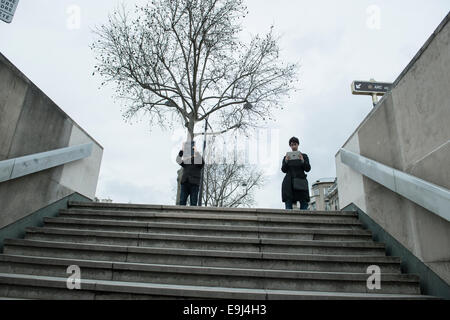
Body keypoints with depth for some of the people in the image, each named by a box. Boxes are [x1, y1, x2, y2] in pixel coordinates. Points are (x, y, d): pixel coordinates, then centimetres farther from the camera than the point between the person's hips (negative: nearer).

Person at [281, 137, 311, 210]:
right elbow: (283, 170, 8)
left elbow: (308, 169, 5)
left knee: (304, 205, -12)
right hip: (289, 183, 0)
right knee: (288, 208, -9)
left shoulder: (304, 156, 16)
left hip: (300, 183, 0)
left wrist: (302, 161, -14)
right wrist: (286, 161, -12)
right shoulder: (286, 157, 18)